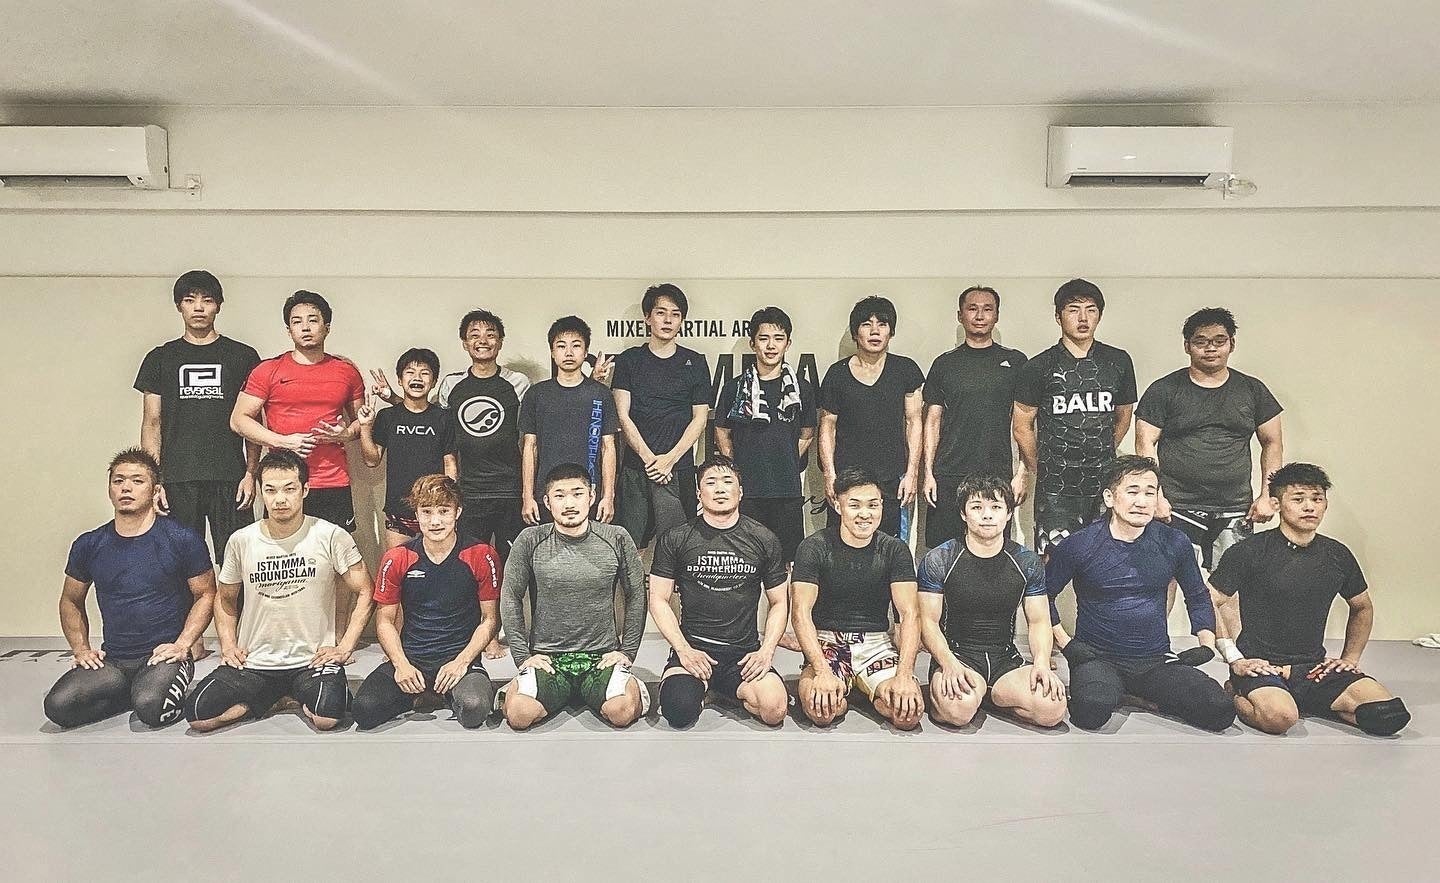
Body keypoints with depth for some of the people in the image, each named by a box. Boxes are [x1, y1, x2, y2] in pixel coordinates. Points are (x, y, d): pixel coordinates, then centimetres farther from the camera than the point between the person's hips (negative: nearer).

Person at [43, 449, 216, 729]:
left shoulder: (182, 540, -4)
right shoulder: (88, 545, 6)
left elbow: (206, 595, 1)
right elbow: (71, 601, 20)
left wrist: (182, 645, -11)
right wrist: (80, 648, 5)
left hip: (163, 655, -4)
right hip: (112, 661, 4)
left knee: (151, 707, -32)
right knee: (58, 707, -20)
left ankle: (174, 685, 1)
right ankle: (133, 691, 4)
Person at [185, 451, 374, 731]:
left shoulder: (331, 537, -6)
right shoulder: (241, 541, 3)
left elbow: (364, 592, -1)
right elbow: (226, 600, 18)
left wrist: (345, 647, -8)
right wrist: (228, 645, 4)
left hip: (313, 659, -3)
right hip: (252, 662, 3)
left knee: (326, 717, -30)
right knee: (198, 715, -18)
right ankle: (271, 698, 7)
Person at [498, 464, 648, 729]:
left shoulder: (617, 539, -1)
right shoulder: (531, 541, -2)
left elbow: (636, 598, 8)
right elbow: (510, 598, 4)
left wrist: (627, 652, 2)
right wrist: (522, 656, 0)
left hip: (602, 656, 0)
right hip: (546, 658, 0)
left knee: (622, 712, -27)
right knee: (519, 714, -24)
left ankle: (632, 687, 10)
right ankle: (517, 686, 12)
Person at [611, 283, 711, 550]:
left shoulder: (694, 363, 9)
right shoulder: (629, 360, 9)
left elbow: (700, 418, 6)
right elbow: (623, 416, 3)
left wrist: (670, 458, -6)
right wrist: (648, 457, -8)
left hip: (678, 469, 0)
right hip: (635, 468, 0)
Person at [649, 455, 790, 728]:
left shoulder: (764, 540, 6)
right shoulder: (675, 539, 3)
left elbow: (779, 603, 12)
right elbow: (659, 599, 4)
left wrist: (766, 651, -3)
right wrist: (684, 650, -8)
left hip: (744, 652, 1)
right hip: (692, 646, -1)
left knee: (775, 710, -26)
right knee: (679, 713, -28)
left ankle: (735, 690, 8)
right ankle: (699, 686, 8)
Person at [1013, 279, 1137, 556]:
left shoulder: (1118, 362, 8)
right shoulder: (1040, 367, -1)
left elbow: (1123, 418, 20)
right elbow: (1022, 428, 5)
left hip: (1105, 485, 3)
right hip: (1056, 491, -3)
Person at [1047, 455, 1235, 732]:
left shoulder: (1173, 543, 3)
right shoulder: (1079, 545, -6)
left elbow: (1198, 597, 21)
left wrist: (1207, 645, 8)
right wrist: (1064, 643, -4)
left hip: (1157, 661, 3)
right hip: (1097, 658, -3)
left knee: (1220, 712, -20)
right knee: (1092, 712, -35)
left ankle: (1153, 696, 7)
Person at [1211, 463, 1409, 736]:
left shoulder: (1338, 556, 7)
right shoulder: (1248, 552, -8)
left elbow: (1362, 608, 25)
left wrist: (1350, 658, 14)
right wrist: (1235, 659, -10)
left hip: (1316, 667, 5)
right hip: (1260, 666, -5)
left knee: (1390, 714, -16)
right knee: (1280, 716, -35)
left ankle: (1310, 702, 7)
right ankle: (1235, 696, -2)